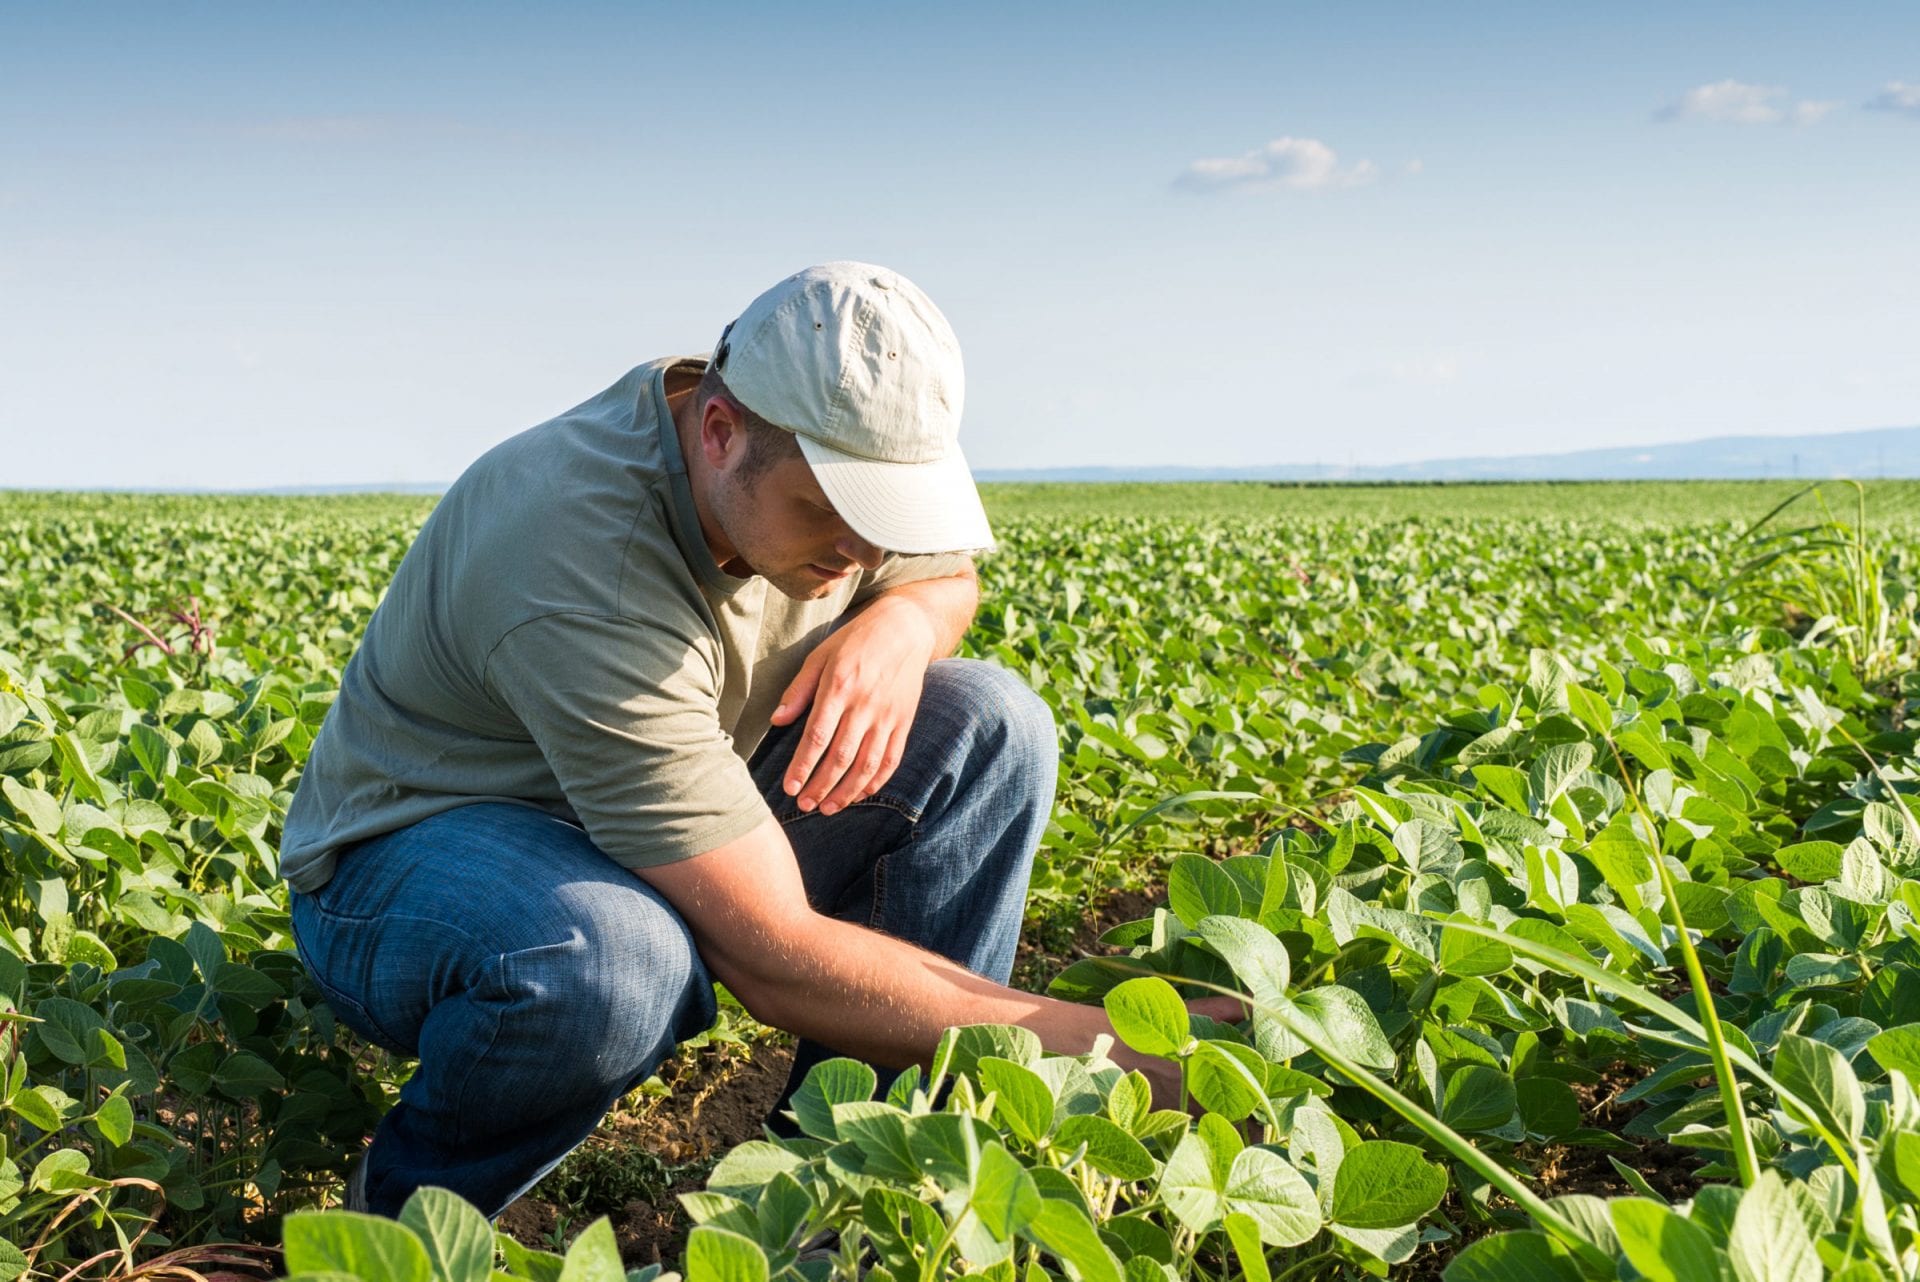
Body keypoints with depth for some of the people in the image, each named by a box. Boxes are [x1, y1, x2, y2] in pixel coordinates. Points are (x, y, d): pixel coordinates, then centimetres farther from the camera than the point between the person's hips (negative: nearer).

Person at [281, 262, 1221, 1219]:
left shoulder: (811, 465, -13)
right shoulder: (589, 574, -36)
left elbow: (948, 574, 10)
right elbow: (777, 962, -36)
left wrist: (902, 622, -17)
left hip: (687, 846, 7)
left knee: (991, 726, -10)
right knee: (613, 963, -44)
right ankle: (408, 1204, -9)